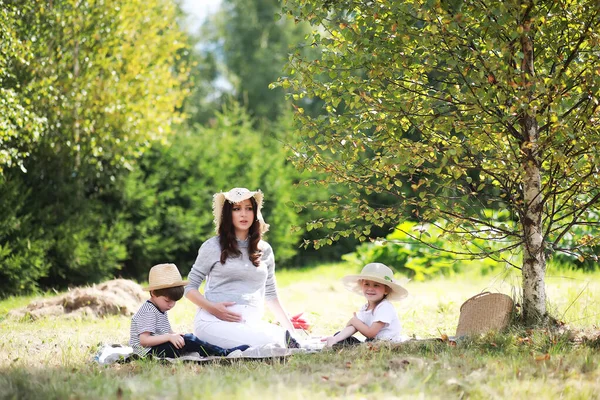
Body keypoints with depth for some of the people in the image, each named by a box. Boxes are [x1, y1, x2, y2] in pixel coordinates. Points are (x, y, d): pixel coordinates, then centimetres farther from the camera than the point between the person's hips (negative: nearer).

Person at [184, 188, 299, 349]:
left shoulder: (265, 250, 19)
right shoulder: (213, 247, 8)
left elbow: (270, 295, 27)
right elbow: (190, 287, 9)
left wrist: (290, 328, 17)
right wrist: (212, 307, -11)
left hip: (252, 323, 4)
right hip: (215, 321, -4)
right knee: (264, 344, -36)